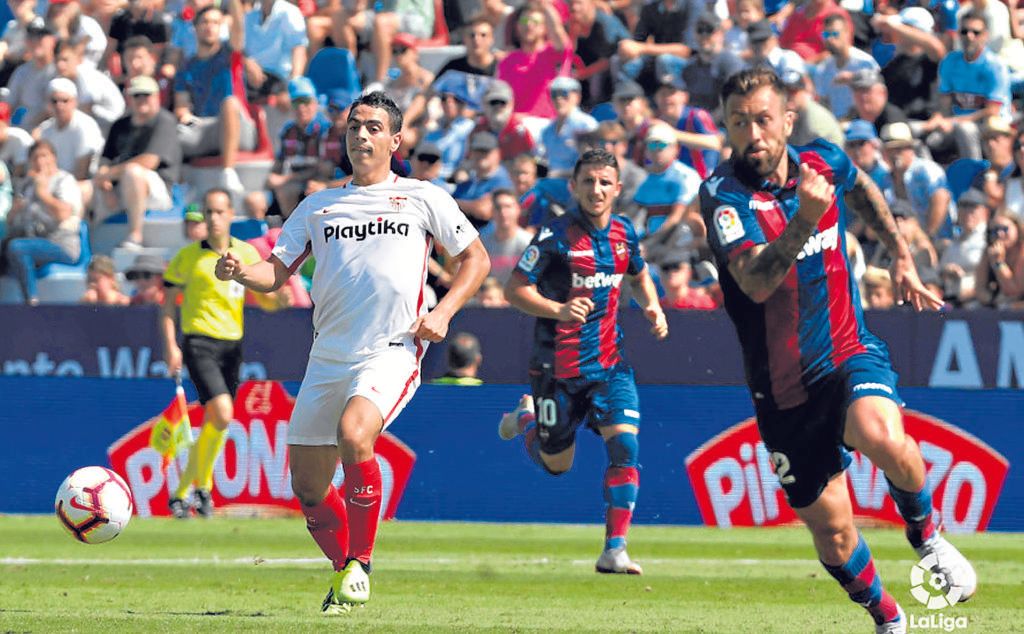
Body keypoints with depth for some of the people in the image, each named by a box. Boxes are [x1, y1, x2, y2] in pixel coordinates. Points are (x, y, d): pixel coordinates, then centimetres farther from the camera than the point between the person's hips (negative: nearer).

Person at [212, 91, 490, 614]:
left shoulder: (422, 198, 8)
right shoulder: (318, 207, 15)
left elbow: (475, 258, 13)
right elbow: (276, 274, 12)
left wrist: (442, 312, -2)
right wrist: (241, 272, -10)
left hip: (392, 351, -4)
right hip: (327, 356, 4)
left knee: (354, 434, -32)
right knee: (308, 489, 2)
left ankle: (359, 565, -17)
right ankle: (345, 571, 27)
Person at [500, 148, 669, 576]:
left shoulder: (624, 233, 3)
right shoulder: (557, 235, -13)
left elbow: (639, 276, 24)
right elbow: (515, 289, -11)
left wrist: (653, 309, 4)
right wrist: (558, 310, -27)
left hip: (609, 363, 4)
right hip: (558, 364, -3)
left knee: (625, 444, -16)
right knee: (555, 464, 10)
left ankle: (614, 549, -11)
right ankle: (526, 417, 45)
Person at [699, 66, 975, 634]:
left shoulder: (824, 162, -3)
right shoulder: (723, 194, -15)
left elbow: (862, 188, 25)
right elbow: (757, 283, -31)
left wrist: (901, 257, 23)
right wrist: (805, 218, -44)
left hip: (850, 353, 1)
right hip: (783, 388, -1)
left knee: (881, 437, -33)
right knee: (831, 530, 4)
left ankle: (926, 533, -4)